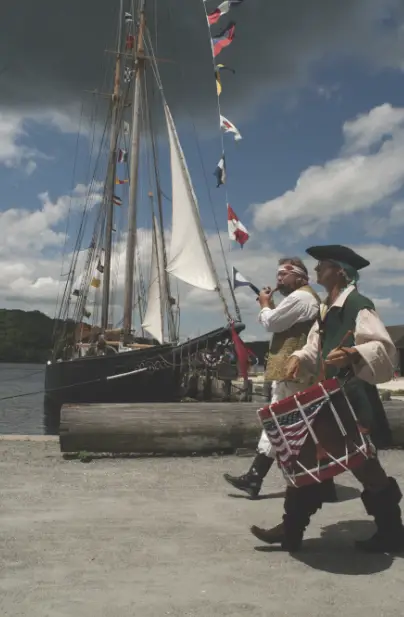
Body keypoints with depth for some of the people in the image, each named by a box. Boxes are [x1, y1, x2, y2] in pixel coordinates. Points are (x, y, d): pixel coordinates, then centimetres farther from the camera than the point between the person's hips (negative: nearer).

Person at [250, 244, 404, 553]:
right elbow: (318, 345, 16)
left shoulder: (358, 305, -15)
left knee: (364, 466, 5)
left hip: (354, 401, -9)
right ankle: (292, 530, 18)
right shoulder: (328, 308, 14)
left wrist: (353, 353, -40)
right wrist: (301, 357, -3)